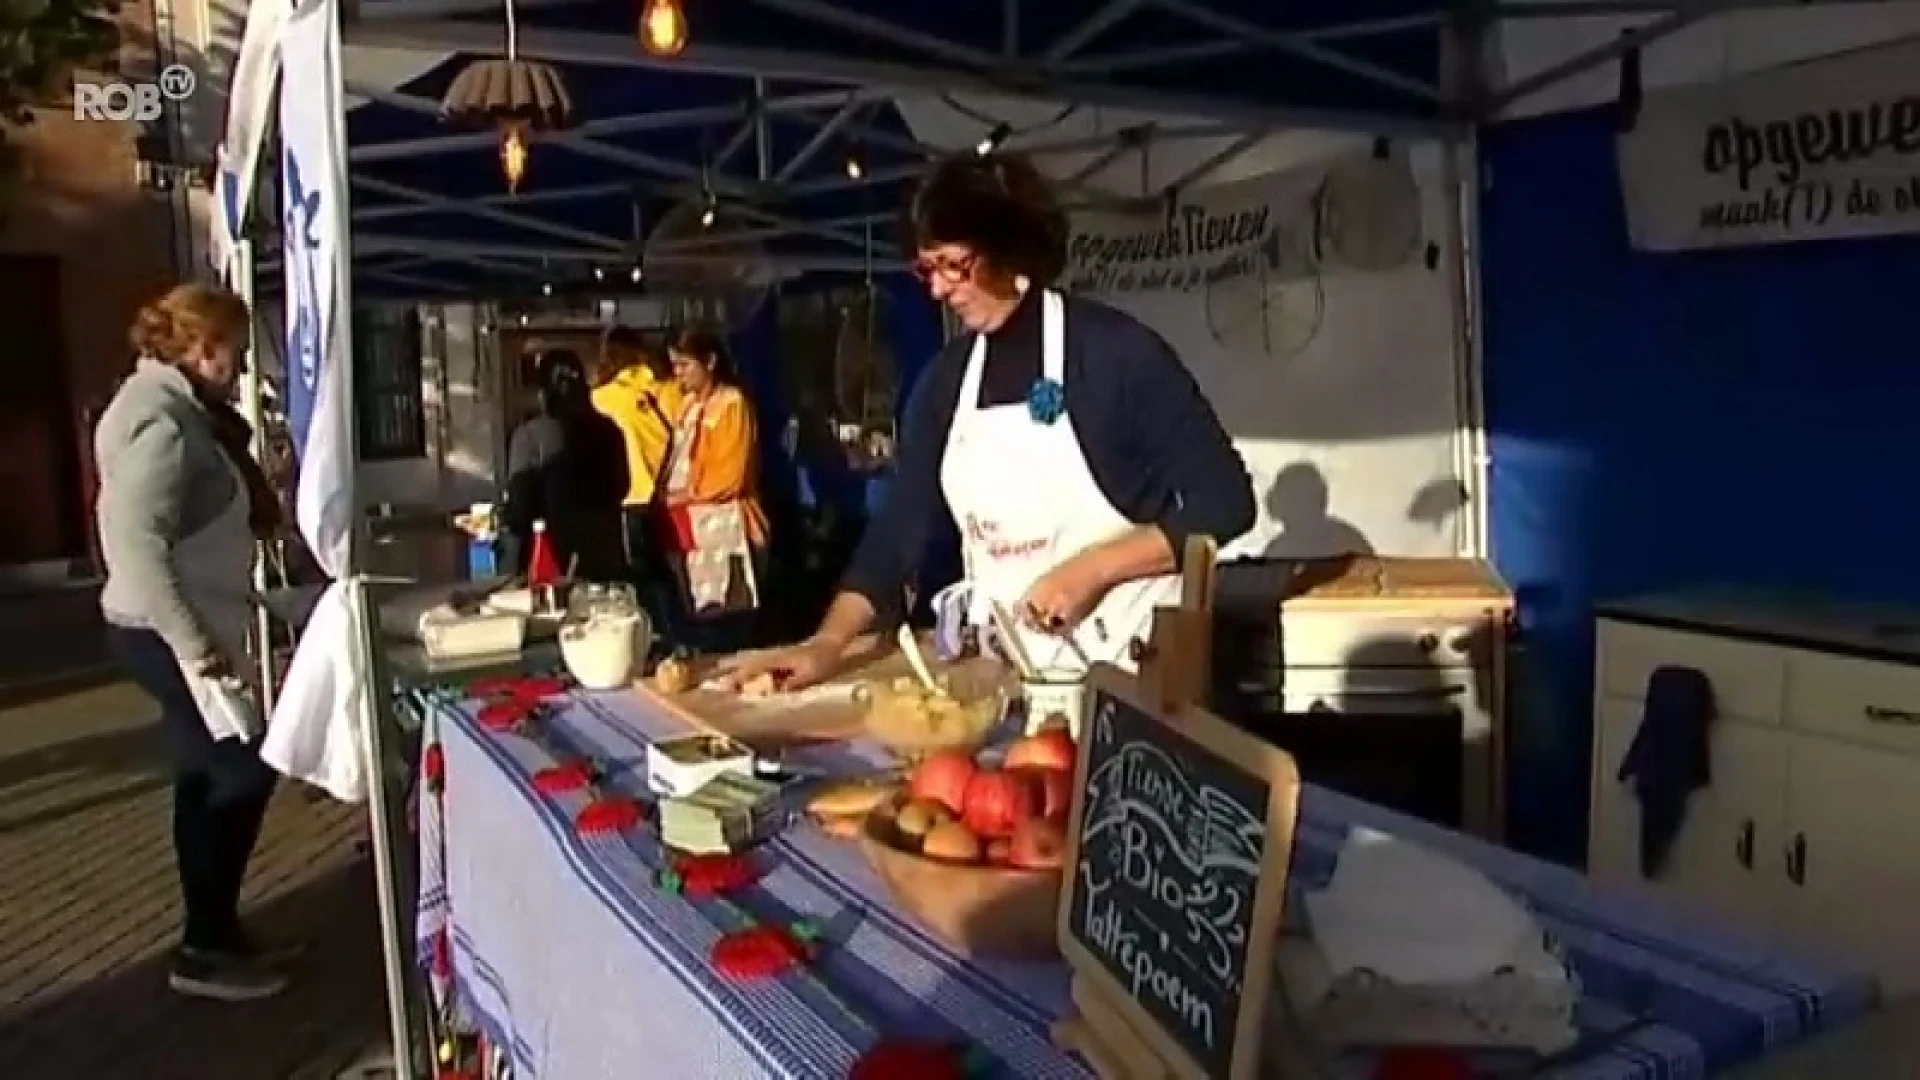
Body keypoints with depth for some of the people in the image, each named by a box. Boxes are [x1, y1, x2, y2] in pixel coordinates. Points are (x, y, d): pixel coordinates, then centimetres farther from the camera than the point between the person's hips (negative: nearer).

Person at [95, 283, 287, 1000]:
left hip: (181, 630, 10)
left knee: (207, 776, 16)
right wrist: (195, 645, -29)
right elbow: (136, 542, -30)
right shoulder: (162, 421, -20)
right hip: (165, 635, -10)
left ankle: (212, 933, 28)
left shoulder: (173, 405, 12)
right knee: (242, 772, -6)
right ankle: (204, 951, 4)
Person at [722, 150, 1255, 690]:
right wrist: (828, 642, -10)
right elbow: (900, 524, 1)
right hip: (1001, 668, 5)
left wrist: (1093, 568, -21)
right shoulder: (947, 377, 3)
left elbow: (1224, 500, -13)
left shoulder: (1113, 348, -12)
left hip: (1121, 666, -4)